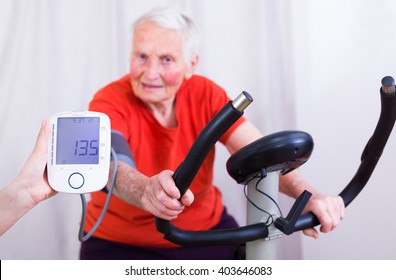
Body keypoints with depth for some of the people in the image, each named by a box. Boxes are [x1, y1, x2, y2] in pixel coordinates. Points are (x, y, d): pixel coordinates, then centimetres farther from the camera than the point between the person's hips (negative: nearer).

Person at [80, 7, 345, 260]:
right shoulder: (110, 102, -18)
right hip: (121, 243, -2)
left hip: (206, 231, 3)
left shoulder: (206, 94, -10)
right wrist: (146, 191, -62)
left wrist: (307, 194, -39)